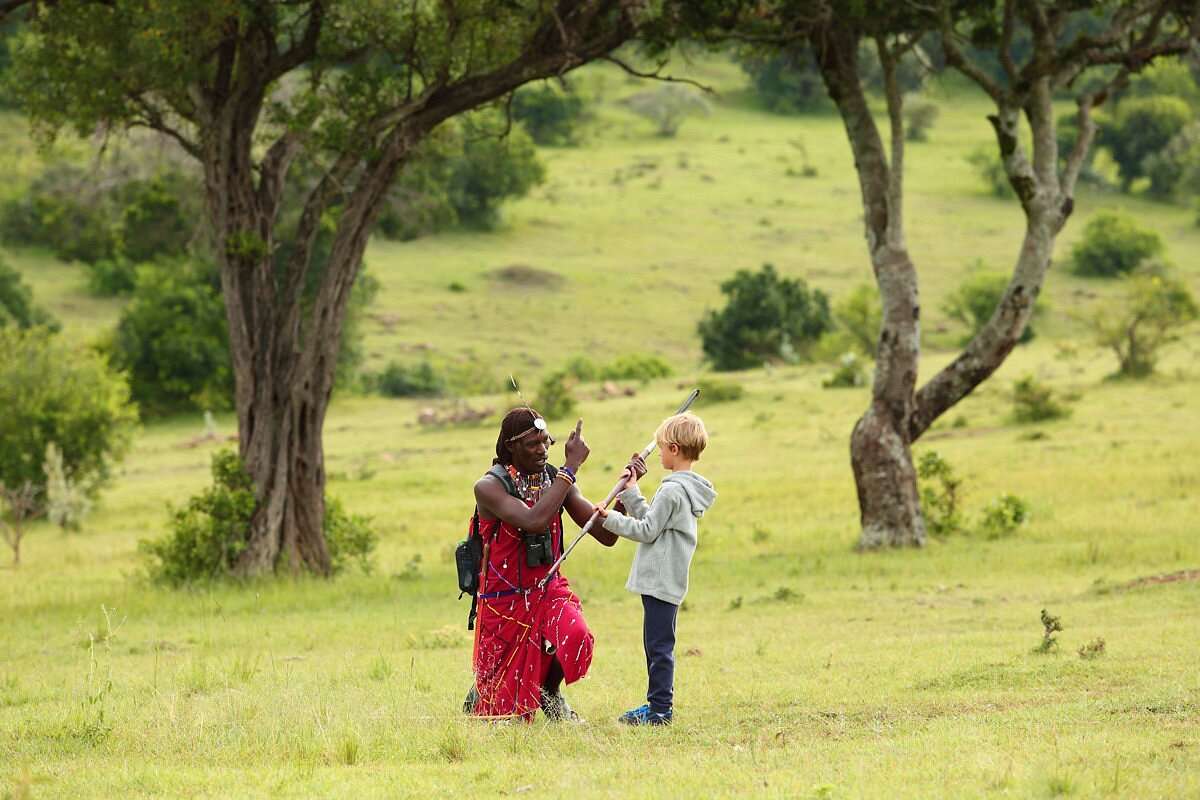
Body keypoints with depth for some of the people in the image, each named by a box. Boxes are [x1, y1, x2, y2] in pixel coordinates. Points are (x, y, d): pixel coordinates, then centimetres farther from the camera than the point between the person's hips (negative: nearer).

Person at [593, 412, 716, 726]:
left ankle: (660, 709, -5)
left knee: (659, 645, -7)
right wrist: (631, 493, 17)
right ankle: (657, 703, 21)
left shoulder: (672, 491, -17)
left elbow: (647, 531, -15)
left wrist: (610, 518, -7)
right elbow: (650, 520, 16)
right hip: (668, 580, 10)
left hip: (660, 580, -10)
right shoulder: (689, 489, 14)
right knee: (657, 644, 16)